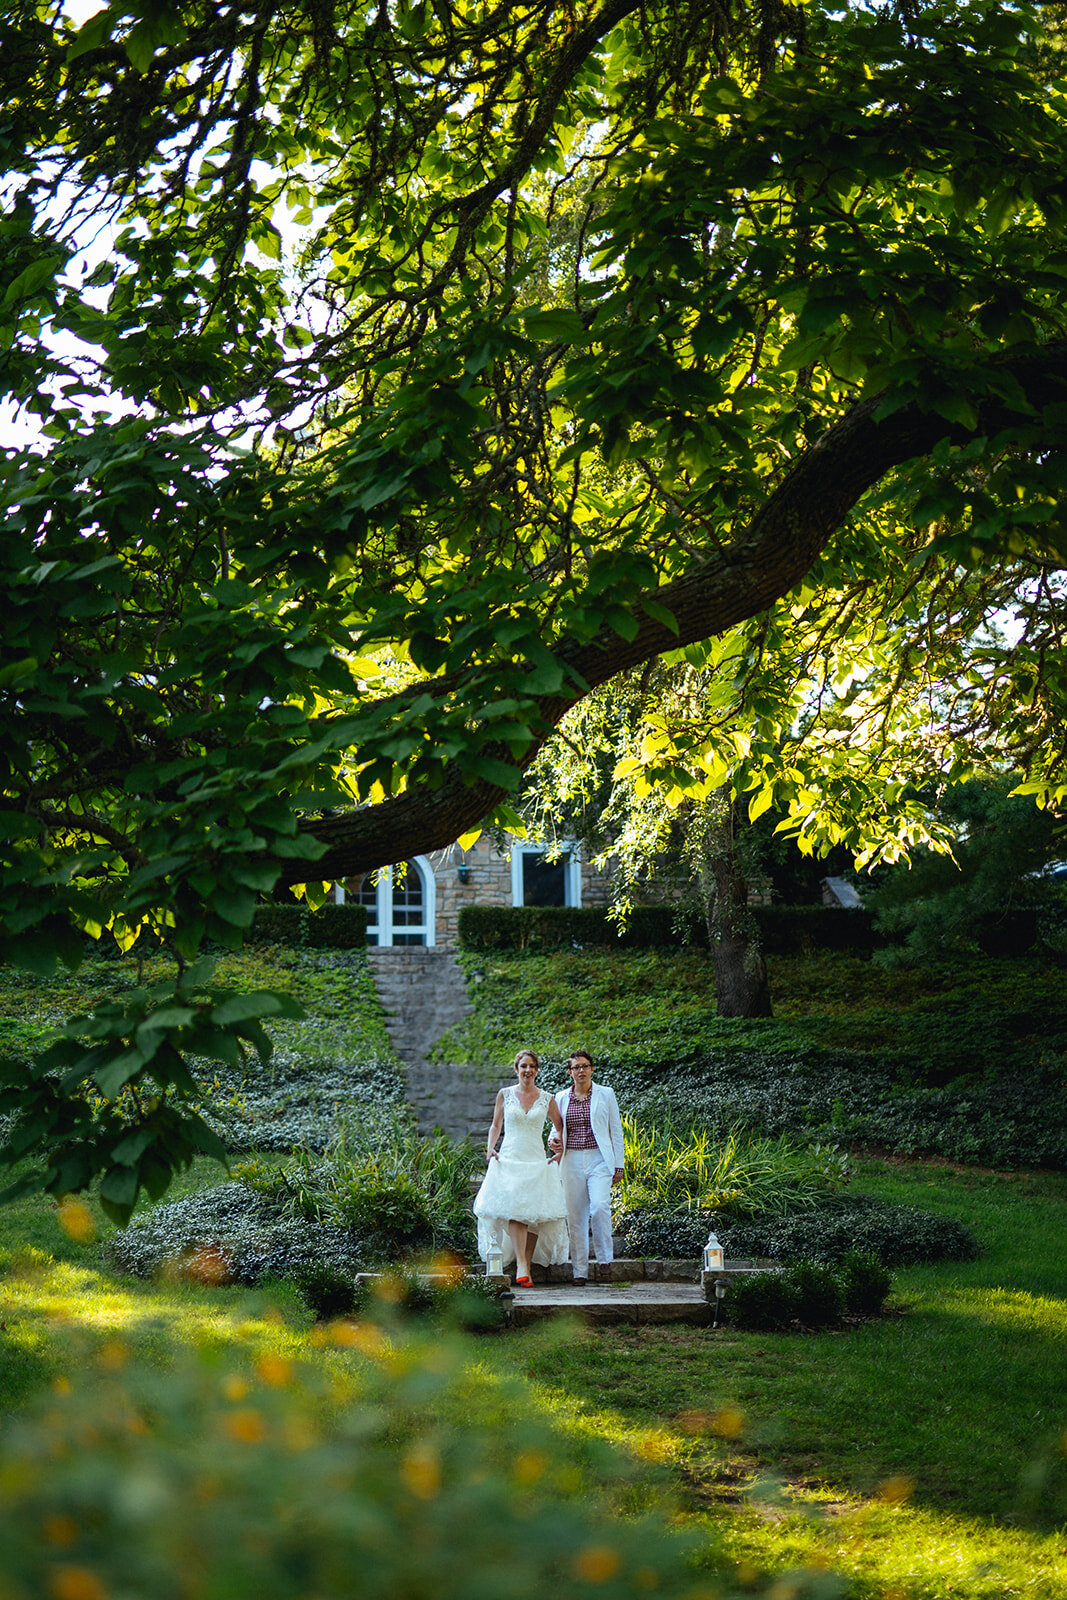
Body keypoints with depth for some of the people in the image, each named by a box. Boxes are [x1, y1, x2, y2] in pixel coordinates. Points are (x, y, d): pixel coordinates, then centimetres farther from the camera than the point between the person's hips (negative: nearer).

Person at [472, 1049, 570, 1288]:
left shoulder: (546, 1099, 7)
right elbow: (495, 1125, 15)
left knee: (535, 1214, -5)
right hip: (509, 1159, -1)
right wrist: (490, 1148, 1)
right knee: (515, 1211, -16)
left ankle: (527, 1266, 3)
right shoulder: (505, 1094, 7)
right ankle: (521, 1267, -25)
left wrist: (559, 1154, 8)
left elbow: (561, 1129, 17)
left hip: (536, 1161, 1)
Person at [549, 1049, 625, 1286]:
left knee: (599, 1207, -22)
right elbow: (557, 1128, 22)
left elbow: (616, 1130, 6)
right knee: (575, 1216, 0)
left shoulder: (606, 1094, 5)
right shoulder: (562, 1098, 11)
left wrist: (619, 1165, 2)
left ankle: (604, 1257, -2)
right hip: (572, 1161, 3)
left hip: (599, 1159, -3)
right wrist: (553, 1140, -2)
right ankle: (579, 1271, 6)